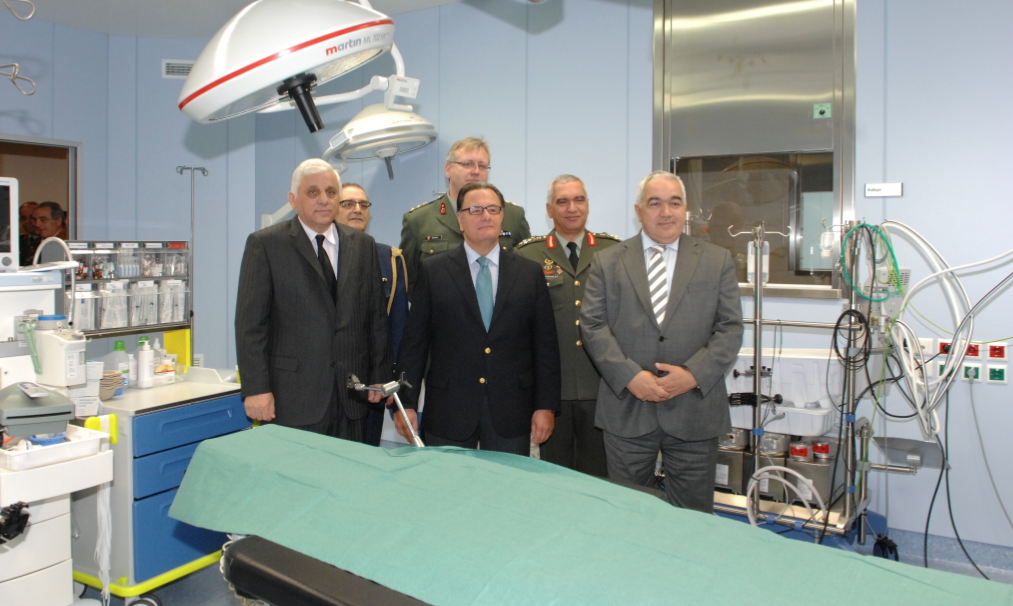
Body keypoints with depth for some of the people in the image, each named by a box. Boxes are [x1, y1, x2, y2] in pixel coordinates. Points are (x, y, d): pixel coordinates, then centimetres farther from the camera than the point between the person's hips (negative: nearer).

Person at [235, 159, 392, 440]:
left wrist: (380, 376, 8)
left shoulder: (363, 245, 11)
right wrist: (256, 388, -9)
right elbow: (250, 323, -4)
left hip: (352, 396, 3)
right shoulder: (264, 244, 0)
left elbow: (377, 317, 12)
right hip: (292, 397, -3)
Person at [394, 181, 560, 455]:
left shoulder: (530, 273, 6)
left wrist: (546, 406, -1)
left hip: (511, 414, 1)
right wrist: (406, 403, -2)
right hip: (448, 412, -1)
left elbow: (545, 345, 4)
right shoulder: (432, 271, 3)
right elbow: (414, 342, 2)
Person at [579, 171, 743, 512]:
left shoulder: (717, 261, 7)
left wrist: (693, 375, -12)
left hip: (694, 410, 0)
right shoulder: (607, 262, 6)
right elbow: (593, 326, 0)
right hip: (626, 410, 0)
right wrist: (629, 376, -13)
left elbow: (730, 329, 2)